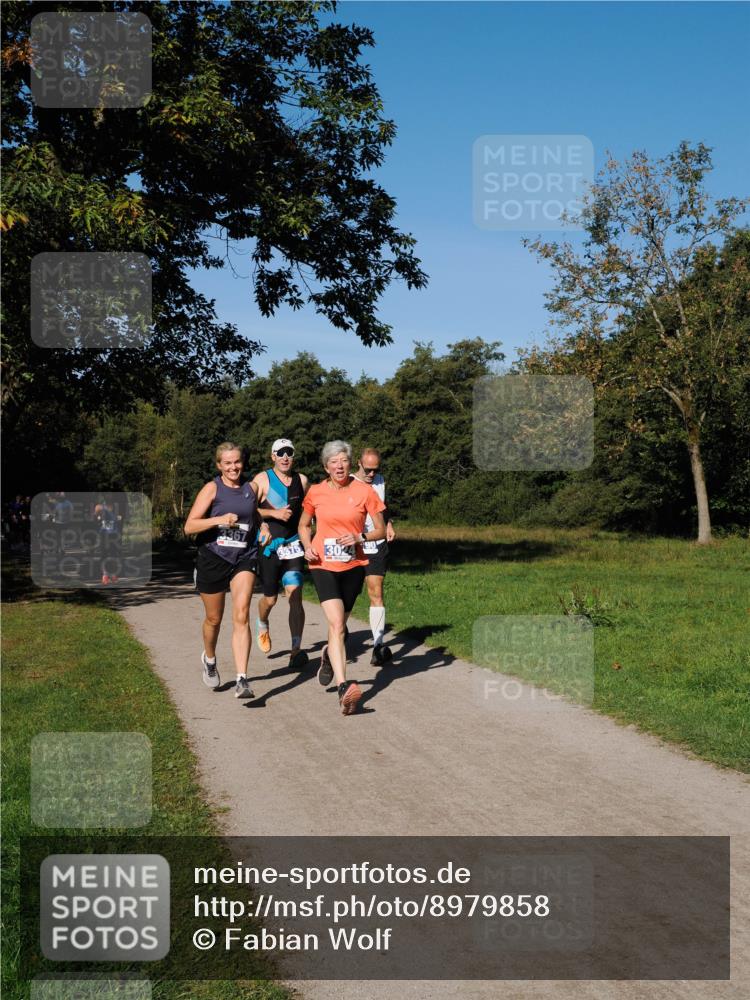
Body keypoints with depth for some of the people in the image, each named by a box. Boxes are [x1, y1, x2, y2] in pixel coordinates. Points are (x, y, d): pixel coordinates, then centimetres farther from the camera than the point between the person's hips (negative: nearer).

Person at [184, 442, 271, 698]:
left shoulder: (251, 488, 7)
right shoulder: (212, 488, -5)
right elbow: (189, 526, -12)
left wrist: (263, 527, 9)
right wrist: (219, 519, -24)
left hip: (244, 558, 1)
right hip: (213, 559, -1)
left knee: (241, 617, -15)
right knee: (214, 619, 14)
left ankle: (242, 680, -17)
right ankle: (209, 660, 44)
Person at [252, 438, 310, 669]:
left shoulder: (301, 480, 8)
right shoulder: (262, 479, -4)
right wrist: (274, 513, -19)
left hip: (293, 546, 2)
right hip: (269, 547, -2)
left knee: (295, 596, -11)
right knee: (270, 598, 9)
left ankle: (296, 649, -10)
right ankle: (262, 625, 44)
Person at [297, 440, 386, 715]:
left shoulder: (364, 492, -4)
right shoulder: (315, 493, -1)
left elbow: (380, 530, 3)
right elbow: (303, 525, 15)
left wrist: (359, 537, -16)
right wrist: (307, 547, -4)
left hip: (353, 566, 2)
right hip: (323, 565, -2)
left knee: (339, 625, 16)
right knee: (336, 624, -18)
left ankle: (329, 656, 50)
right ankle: (344, 688, -24)